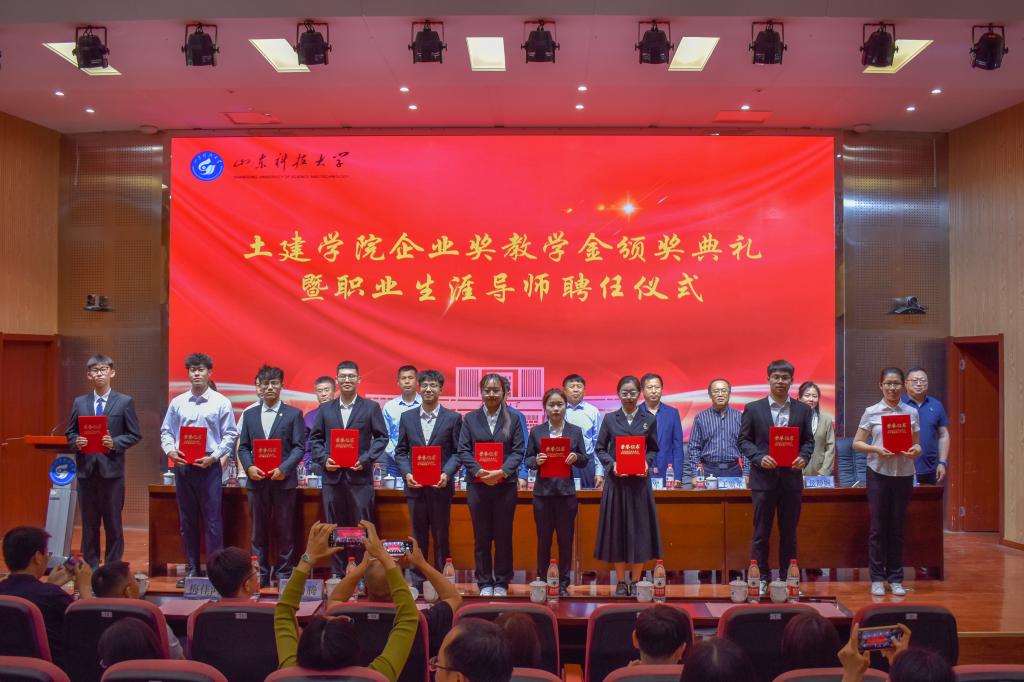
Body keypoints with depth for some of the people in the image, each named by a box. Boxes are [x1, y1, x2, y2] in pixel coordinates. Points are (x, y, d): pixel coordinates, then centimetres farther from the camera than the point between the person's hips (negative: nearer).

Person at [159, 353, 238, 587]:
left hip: (209, 467, -3)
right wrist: (170, 451, -7)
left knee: (212, 521, -3)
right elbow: (166, 431, 12)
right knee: (187, 521, 10)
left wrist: (214, 456, -13)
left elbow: (230, 435, -1)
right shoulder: (177, 403, 9)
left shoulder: (221, 402, 0)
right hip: (182, 466, 4)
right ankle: (191, 569, 19)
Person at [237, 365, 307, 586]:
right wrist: (249, 467, -8)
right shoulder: (250, 415, 12)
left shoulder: (293, 414, 3)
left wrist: (283, 468, -16)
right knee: (259, 530, 7)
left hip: (283, 480, -3)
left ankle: (284, 574, 11)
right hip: (257, 480, 3)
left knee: (284, 530, 3)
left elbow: (299, 447, -2)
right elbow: (243, 447, 10)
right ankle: (260, 574, 14)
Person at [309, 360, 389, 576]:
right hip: (332, 476, 3)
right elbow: (315, 438, 12)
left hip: (360, 476, -2)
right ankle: (337, 575, 15)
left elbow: (381, 437, 1)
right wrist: (323, 459, -5)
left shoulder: (371, 408, 4)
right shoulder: (325, 409, 11)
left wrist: (366, 460, -11)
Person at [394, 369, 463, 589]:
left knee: (441, 536, 6)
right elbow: (400, 451, 9)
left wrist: (447, 474, -15)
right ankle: (417, 583, 16)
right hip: (415, 486, 2)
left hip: (441, 486, -2)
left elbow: (458, 452, 0)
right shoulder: (407, 417, 8)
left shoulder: (453, 418, 1)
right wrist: (406, 473, -7)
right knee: (418, 536, 8)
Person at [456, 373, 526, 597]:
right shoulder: (470, 419, 6)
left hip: (505, 484, 0)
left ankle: (501, 583, 17)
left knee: (503, 536, 6)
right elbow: (463, 451, 0)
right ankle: (485, 583, 17)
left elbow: (518, 451, -1)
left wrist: (502, 471, -17)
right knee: (481, 536, 6)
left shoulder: (513, 419, 5)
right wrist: (479, 471, -15)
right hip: (477, 484, 0)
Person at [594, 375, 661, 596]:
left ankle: (635, 581, 12)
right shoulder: (610, 419, 4)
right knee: (616, 529, 3)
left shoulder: (648, 419, 5)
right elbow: (600, 448, 5)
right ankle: (621, 582, 13)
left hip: (639, 481, 0)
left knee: (639, 529, 1)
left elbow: (654, 449, 9)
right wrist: (611, 464, -11)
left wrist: (647, 463, -10)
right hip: (616, 480, 0)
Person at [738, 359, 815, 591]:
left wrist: (803, 457, -9)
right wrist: (759, 458, -14)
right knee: (761, 533, 3)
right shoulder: (753, 409, 2)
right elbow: (743, 440, 2)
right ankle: (760, 579, 10)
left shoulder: (802, 410, 8)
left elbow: (808, 440, 11)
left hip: (791, 478, 2)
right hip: (763, 478, -2)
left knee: (789, 533, 9)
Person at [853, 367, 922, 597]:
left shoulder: (911, 413, 5)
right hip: (878, 473, -2)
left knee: (897, 526, 7)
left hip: (903, 474, 2)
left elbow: (917, 444, 10)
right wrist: (876, 449, -15)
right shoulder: (871, 412, 0)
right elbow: (857, 443, 2)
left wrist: (915, 450, -12)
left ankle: (895, 578, 17)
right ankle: (877, 578, 10)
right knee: (878, 526, 1)